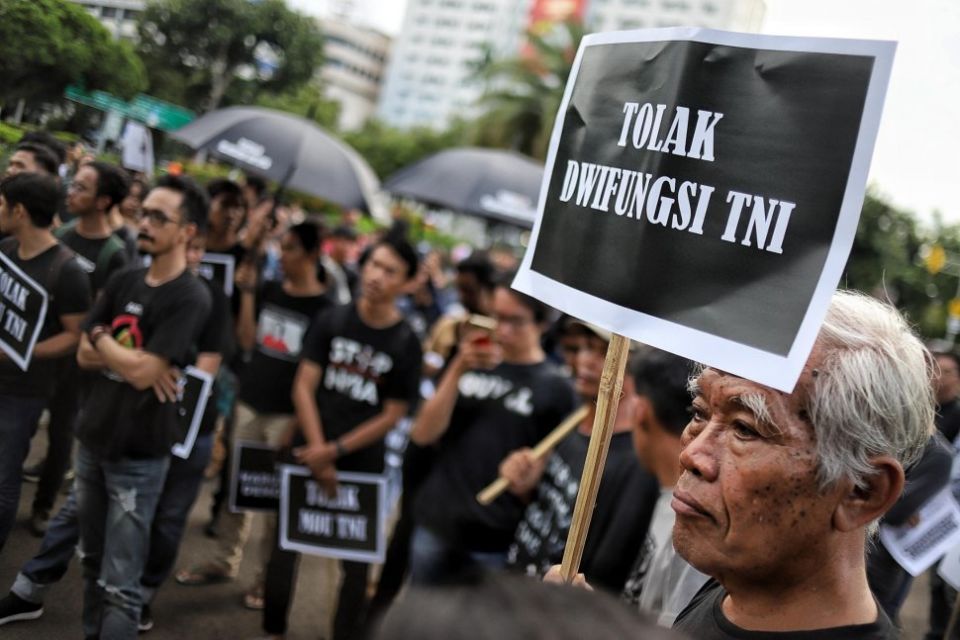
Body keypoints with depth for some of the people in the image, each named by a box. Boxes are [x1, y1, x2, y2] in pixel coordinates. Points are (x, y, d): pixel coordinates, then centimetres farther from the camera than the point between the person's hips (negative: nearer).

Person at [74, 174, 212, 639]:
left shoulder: (191, 298, -15)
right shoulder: (122, 282, 7)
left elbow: (143, 373, -21)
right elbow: (84, 356, 3)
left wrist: (100, 337, -5)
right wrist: (130, 355, -14)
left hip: (138, 457, -7)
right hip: (92, 441, 7)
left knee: (119, 583, -2)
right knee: (92, 564, 18)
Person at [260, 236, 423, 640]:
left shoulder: (406, 343, -8)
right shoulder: (332, 321, -2)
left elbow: (392, 416, -7)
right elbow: (303, 387, -4)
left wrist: (335, 451, -11)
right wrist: (318, 451, -12)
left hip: (363, 464, -2)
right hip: (310, 452, 2)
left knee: (356, 559, 8)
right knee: (286, 545, 11)